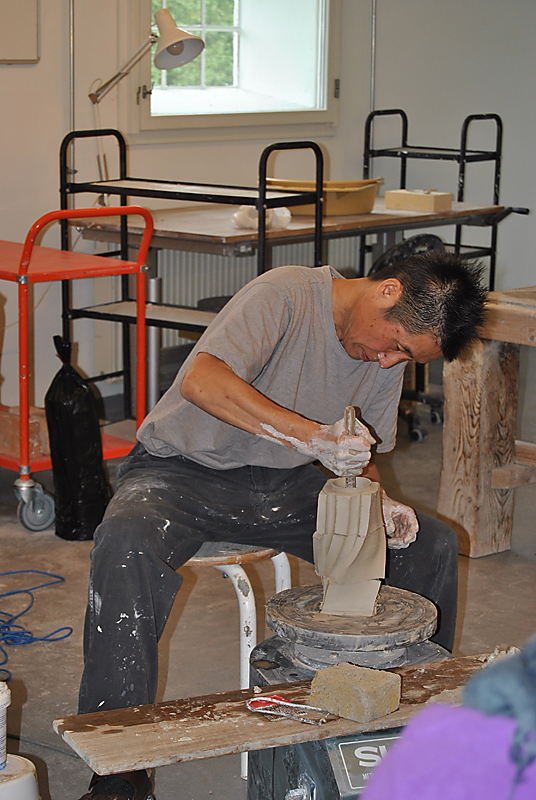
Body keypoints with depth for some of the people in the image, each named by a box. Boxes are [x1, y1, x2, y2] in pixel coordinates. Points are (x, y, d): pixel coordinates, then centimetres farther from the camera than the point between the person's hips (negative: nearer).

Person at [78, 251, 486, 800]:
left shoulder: (390, 349, 0)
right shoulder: (285, 296, -23)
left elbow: (361, 451, 12)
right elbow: (202, 382, -39)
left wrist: (376, 500, -10)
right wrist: (314, 436, -41)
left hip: (279, 484, 6)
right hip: (182, 468, -6)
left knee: (432, 544, -4)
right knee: (125, 544, -38)